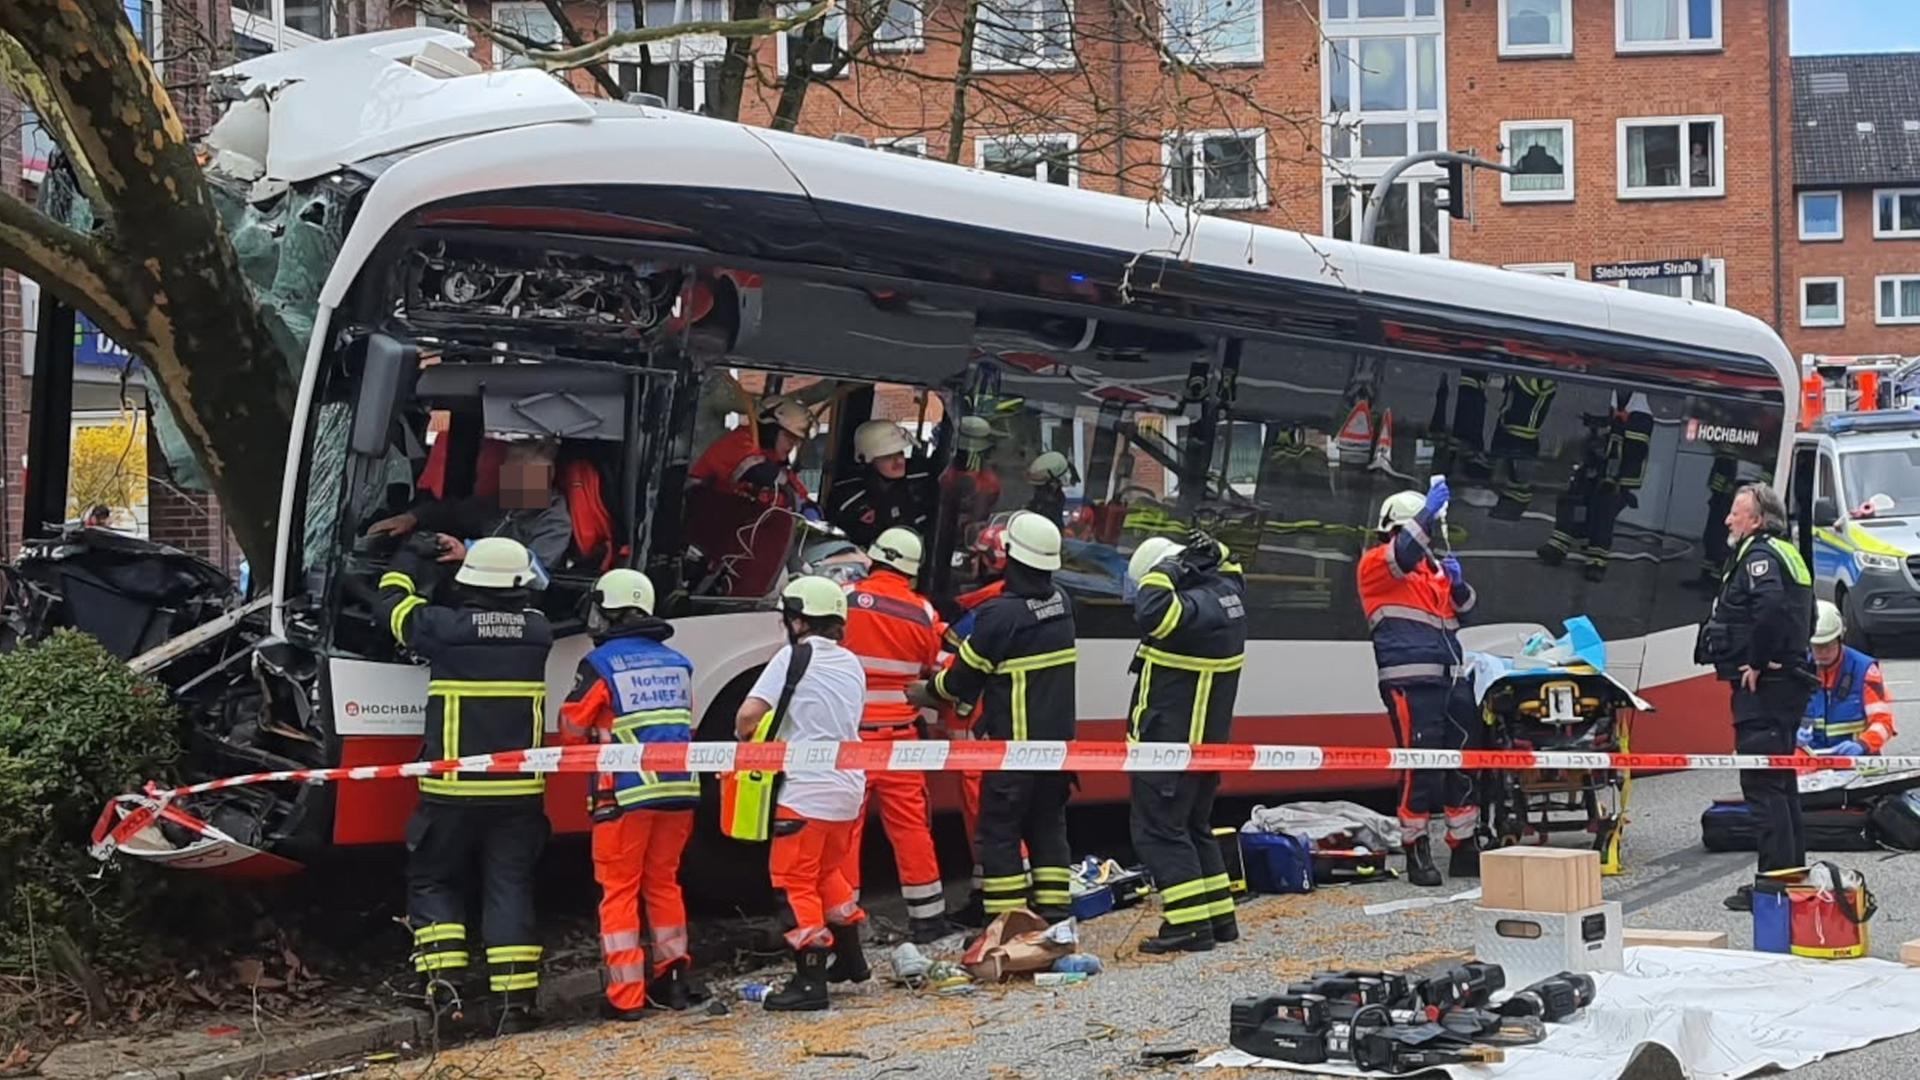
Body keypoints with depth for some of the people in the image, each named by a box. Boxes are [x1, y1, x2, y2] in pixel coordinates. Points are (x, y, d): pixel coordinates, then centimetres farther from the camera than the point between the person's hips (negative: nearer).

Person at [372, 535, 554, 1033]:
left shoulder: (443, 626, -10)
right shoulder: (537, 631, -1)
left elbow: (390, 604, 9)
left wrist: (412, 558, 26)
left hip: (452, 789, -2)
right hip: (518, 790, 2)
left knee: (433, 883, 13)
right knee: (510, 888, 6)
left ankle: (443, 987, -1)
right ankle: (516, 999, 0)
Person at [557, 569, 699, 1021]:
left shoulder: (600, 664, -8)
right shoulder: (678, 663, 9)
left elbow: (572, 728, -1)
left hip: (625, 792, -5)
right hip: (678, 788, 5)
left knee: (620, 889, 3)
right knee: (663, 881, 18)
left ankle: (626, 995, 1)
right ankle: (672, 980, 20)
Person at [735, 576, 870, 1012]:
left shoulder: (794, 657, -11)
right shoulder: (851, 664, 11)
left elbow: (748, 716, -17)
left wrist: (746, 743, 4)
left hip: (805, 791, -8)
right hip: (849, 786, 8)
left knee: (796, 882, -2)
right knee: (829, 871, 24)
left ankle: (809, 982, -5)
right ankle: (850, 959, 32)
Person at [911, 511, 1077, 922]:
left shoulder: (1001, 614, -19)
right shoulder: (1060, 604, 4)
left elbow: (963, 677, -8)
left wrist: (924, 693, 11)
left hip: (1016, 745, -7)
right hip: (1058, 740, 7)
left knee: (999, 830, 2)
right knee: (1048, 826, 15)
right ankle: (1054, 915, 15)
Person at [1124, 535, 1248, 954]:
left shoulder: (1196, 605, -24)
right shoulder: (1227, 589, 6)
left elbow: (1153, 616, -42)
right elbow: (1227, 569, 31)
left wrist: (1162, 574, -29)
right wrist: (1215, 554, 15)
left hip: (1169, 743, -10)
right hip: (1207, 740, 10)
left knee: (1159, 829, -5)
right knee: (1195, 827, 20)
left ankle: (1190, 924, -7)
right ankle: (1219, 916, 23)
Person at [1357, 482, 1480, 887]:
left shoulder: (1433, 565, 24)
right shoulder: (1376, 563, 2)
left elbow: (1462, 606, 23)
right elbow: (1402, 555, -19)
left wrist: (1457, 582, 3)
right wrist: (1429, 511, -23)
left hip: (1451, 677, 7)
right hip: (1410, 680, -7)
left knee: (1465, 759, 7)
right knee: (1421, 763, -12)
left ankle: (1465, 847, 16)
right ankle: (1416, 850, -3)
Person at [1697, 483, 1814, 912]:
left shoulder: (1759, 554, -12)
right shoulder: (1788, 554, 20)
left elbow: (1771, 604, -30)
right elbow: (1804, 615, 26)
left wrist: (1757, 663, -23)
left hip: (1762, 687, -11)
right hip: (1788, 680, 11)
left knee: (1762, 784, -10)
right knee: (1781, 783, 16)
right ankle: (1794, 873, 22)